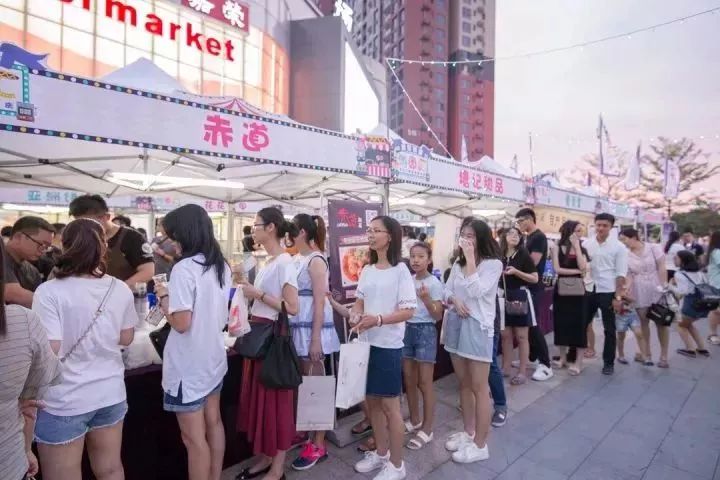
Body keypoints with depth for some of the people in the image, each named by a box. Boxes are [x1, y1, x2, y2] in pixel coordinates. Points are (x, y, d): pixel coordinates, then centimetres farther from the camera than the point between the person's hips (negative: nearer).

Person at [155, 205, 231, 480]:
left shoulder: (184, 269, -21)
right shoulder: (222, 266, 4)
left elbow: (181, 323, -23)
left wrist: (164, 297, -7)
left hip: (189, 364, -8)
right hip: (214, 357, 8)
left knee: (193, 438, 7)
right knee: (214, 424, 22)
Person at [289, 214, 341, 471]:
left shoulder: (316, 260, -13)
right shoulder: (296, 259, 10)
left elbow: (320, 301, -17)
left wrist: (315, 339, -19)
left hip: (312, 329, -7)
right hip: (296, 328, 7)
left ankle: (319, 445, 18)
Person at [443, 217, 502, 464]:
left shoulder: (493, 263, -9)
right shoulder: (457, 264, 10)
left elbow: (476, 291, -21)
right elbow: (447, 291, 9)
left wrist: (471, 259, -19)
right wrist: (454, 301, -12)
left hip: (478, 327, -6)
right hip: (456, 324, 6)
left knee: (479, 387, 3)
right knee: (464, 384, 17)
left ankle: (480, 445, 17)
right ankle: (468, 432, 33)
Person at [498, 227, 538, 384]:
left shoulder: (523, 254, -6)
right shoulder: (500, 255, 6)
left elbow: (535, 278, -8)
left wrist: (516, 272, -19)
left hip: (520, 296, -4)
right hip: (504, 297, 4)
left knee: (521, 336, 2)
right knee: (505, 335, 10)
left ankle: (522, 372, 11)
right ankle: (505, 369, 21)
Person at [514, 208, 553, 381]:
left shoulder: (539, 237, -14)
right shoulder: (529, 238, 15)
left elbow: (532, 263, -19)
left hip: (533, 287, -9)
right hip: (526, 286, 9)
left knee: (533, 325, -8)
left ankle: (546, 365, 0)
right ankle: (532, 357, 26)